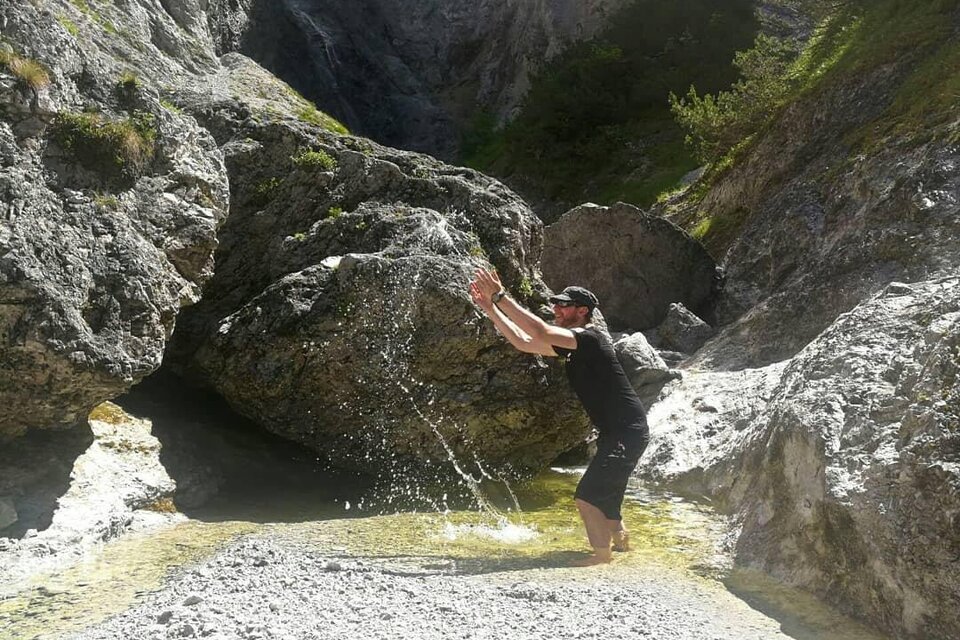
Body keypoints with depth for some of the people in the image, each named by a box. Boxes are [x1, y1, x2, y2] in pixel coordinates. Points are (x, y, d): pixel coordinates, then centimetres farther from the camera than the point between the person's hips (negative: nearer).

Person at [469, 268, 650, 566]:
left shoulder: (590, 338, -18)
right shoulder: (573, 345, 11)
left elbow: (540, 332, -30)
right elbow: (523, 342, 12)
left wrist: (501, 297, -28)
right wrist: (491, 309, 5)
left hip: (627, 434, -10)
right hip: (615, 433, 10)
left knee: (586, 496, -10)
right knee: (601, 495, 21)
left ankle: (602, 553, 4)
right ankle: (620, 539, 41)